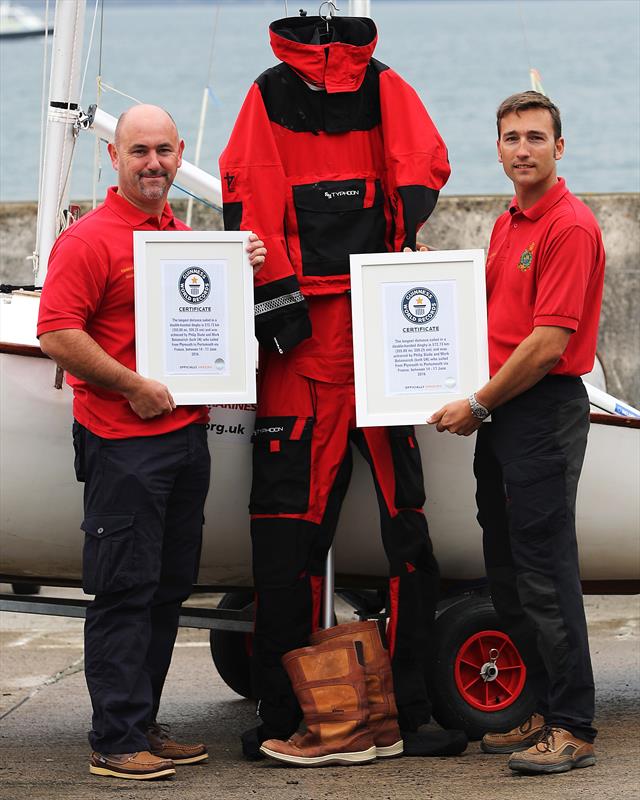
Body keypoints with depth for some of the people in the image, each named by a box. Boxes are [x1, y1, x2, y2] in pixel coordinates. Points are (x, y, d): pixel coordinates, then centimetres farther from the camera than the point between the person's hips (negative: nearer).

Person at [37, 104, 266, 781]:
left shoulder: (186, 236, 16)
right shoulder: (89, 240, -9)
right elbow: (57, 335, -16)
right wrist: (133, 386, -17)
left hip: (186, 434, 8)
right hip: (122, 442, -8)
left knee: (169, 589, 11)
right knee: (124, 591, -6)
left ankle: (144, 726, 20)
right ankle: (116, 742, -2)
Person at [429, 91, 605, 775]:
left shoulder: (570, 227, -13)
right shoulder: (508, 225, 17)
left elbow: (549, 343, -18)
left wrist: (477, 406, -12)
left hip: (545, 411, -10)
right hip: (500, 414, 10)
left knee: (544, 573, -8)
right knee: (506, 572, 12)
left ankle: (572, 729, -3)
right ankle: (547, 712, 21)